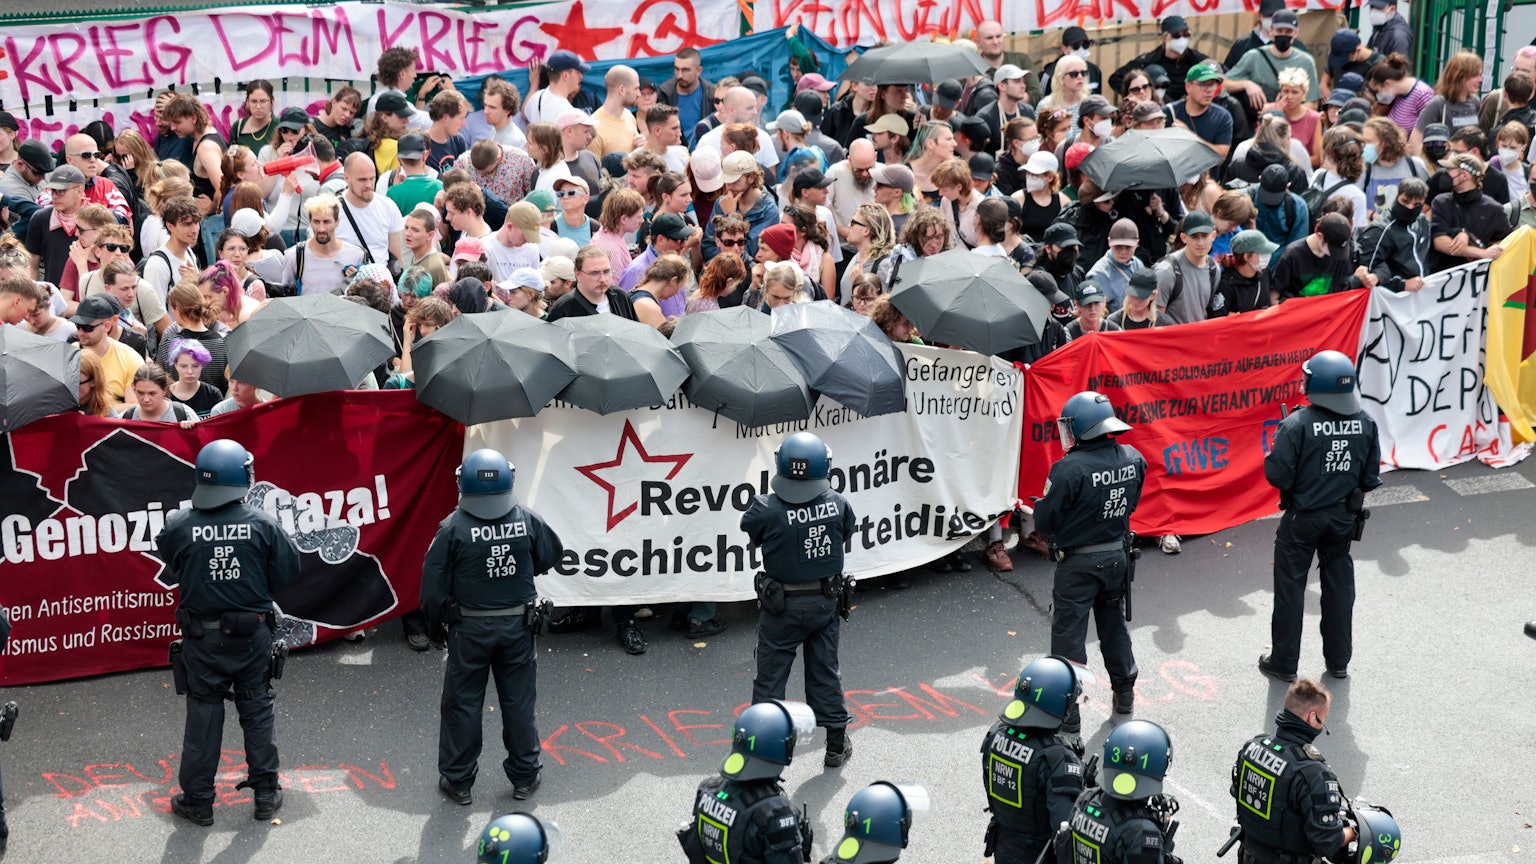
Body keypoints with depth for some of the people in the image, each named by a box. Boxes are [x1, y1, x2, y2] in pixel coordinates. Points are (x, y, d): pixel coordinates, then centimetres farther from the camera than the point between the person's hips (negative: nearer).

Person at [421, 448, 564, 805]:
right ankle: (525, 776, 26)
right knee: (518, 702, 14)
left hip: (469, 628, -2)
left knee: (463, 703, 11)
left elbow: (433, 586, -12)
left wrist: (436, 627, 4)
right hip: (518, 626, 2)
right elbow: (552, 554, 7)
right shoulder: (527, 520, -10)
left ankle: (457, 780, 19)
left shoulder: (454, 528, -17)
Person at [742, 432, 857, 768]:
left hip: (782, 606, -3)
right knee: (825, 672, 18)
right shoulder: (836, 504, -14)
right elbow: (847, 530, 3)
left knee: (770, 677, 10)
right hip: (826, 601, 3)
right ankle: (836, 745, 29)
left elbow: (750, 530, -5)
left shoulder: (767, 510, -23)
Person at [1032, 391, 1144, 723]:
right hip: (1117, 555, 6)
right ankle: (1125, 692, 37)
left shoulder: (1069, 469, -26)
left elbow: (1044, 522, -18)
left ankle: (1067, 711, 6)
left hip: (1078, 563, -6)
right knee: (1113, 624, 24)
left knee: (1068, 633, 3)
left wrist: (1040, 506, 2)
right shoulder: (1133, 459, -6)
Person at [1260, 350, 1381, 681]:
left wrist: (1275, 450, -2)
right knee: (1339, 586, 17)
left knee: (1290, 588, 9)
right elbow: (1371, 478, 0)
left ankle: (1283, 662, 17)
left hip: (1302, 518, -4)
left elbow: (1277, 475, -20)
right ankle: (1339, 660, 27)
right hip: (1343, 516, 4)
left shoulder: (1298, 425, -23)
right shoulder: (1365, 423, -7)